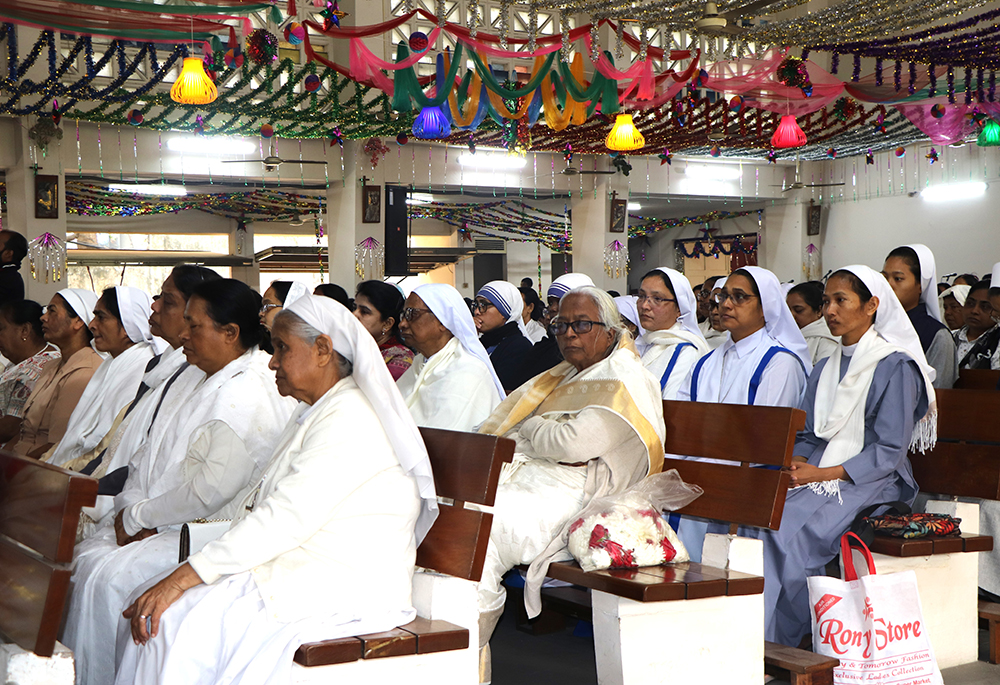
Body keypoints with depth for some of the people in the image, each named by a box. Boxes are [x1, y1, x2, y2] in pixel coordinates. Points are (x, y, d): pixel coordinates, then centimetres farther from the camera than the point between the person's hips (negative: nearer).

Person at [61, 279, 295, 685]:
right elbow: (159, 458, 15)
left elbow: (211, 490, -24)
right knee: (82, 557, -5)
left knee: (108, 576, -22)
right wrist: (132, 505, -4)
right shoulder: (210, 383, 14)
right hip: (164, 524, 9)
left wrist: (138, 516, -13)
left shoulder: (249, 397, -18)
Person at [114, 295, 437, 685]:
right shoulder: (314, 413, 19)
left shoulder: (350, 420, -15)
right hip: (294, 570, 10)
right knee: (148, 617, -6)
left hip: (344, 588, -10)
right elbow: (265, 508, 15)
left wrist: (181, 579, -23)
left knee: (181, 624, -23)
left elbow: (286, 520, -23)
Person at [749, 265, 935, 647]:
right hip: (818, 479, 6)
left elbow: (889, 452, -11)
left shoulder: (895, 367, -5)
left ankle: (778, 644, -18)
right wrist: (796, 463, -6)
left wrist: (822, 473, -19)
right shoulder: (825, 369, 18)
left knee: (790, 529, -30)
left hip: (870, 485, -6)